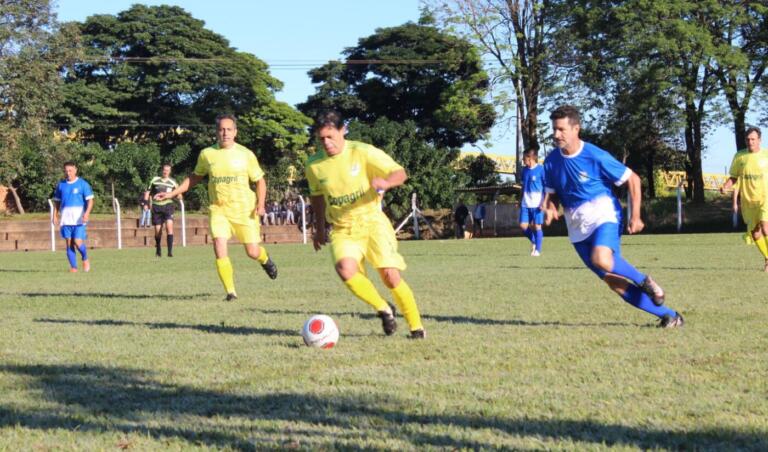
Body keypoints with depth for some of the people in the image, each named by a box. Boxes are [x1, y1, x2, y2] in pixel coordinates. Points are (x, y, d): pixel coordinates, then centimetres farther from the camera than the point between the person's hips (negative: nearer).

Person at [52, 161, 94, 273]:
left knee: (78, 242, -12)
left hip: (79, 218, -4)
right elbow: (57, 201, 19)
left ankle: (85, 259, 16)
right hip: (65, 218, 4)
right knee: (69, 243, 0)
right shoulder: (60, 185, 12)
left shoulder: (82, 184, 1)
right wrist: (55, 215, 9)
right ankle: (73, 267, 5)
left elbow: (90, 200, -2)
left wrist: (87, 213, -17)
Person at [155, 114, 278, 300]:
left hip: (244, 210, -1)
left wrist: (260, 204, -10)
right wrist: (172, 193, 11)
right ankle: (230, 291, -7)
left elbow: (259, 180, 4)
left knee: (252, 253, 4)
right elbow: (195, 177, 16)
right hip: (218, 209, 1)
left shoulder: (246, 154, -4)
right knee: (220, 249, -18)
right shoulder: (207, 154, 1)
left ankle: (265, 259, 42)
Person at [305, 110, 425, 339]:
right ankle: (383, 309, -3)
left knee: (390, 275, -13)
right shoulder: (313, 165, -2)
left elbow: (400, 173, -11)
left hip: (372, 220, -2)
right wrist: (319, 228, 21)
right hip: (342, 229, 2)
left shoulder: (363, 152, -12)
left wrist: (385, 182, -32)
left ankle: (416, 326, 7)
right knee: (345, 270, -27)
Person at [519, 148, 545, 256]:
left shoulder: (541, 169, -10)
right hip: (526, 204, 6)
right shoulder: (525, 169, 8)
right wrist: (521, 200, 18)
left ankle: (537, 249, 8)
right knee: (523, 225, 0)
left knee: (537, 226, -2)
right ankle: (534, 241, 25)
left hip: (537, 204, -6)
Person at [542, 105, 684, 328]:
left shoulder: (595, 157, -12)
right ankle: (669, 316, 10)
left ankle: (644, 281, -8)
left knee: (601, 260, -36)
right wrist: (550, 207, -10)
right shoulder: (552, 161, 2)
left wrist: (635, 216, -8)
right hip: (578, 229, 5)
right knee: (613, 281, 1)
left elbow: (633, 179, -4)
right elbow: (552, 194, 14)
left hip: (602, 217, -5)